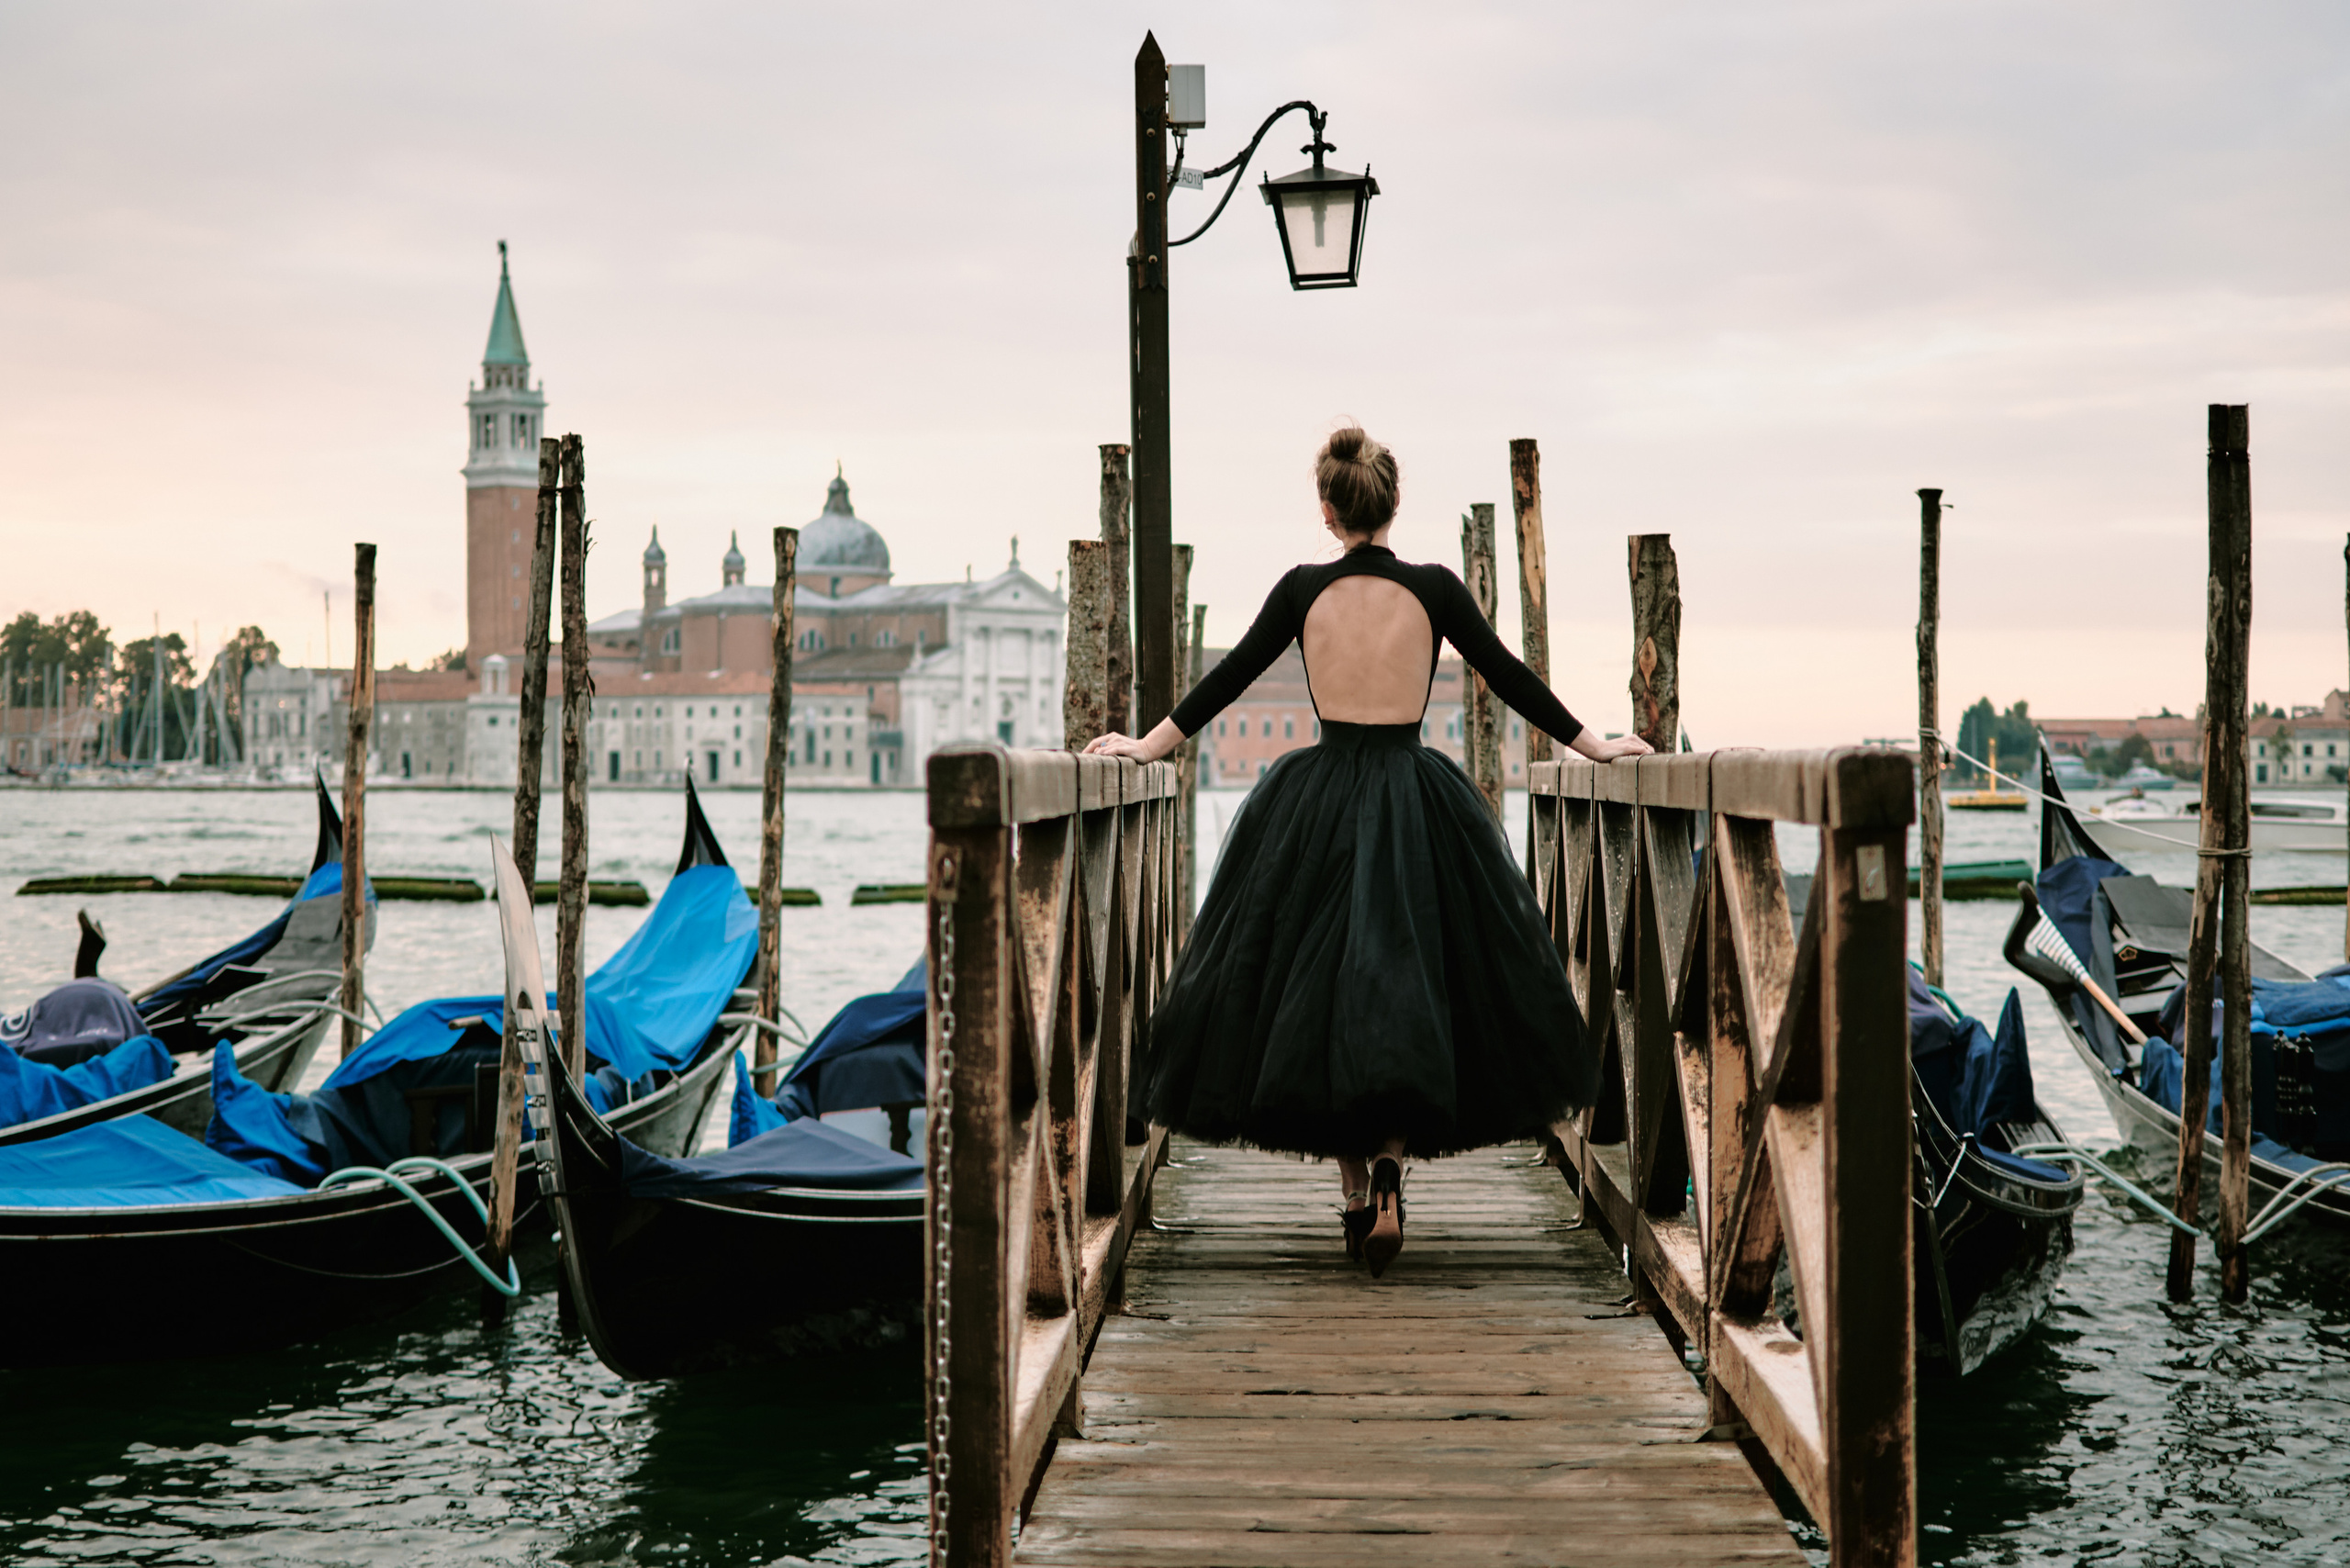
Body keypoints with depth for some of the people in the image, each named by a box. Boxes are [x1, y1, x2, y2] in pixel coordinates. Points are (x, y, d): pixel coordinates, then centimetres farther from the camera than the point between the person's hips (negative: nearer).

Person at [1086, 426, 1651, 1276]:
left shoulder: (1302, 589, -1)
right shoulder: (1435, 588, -2)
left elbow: (1229, 677, 3)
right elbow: (1509, 678, 3)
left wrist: (1149, 746, 13)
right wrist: (1594, 746, 13)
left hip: (1318, 807, 1)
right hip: (1416, 805, -1)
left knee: (1317, 989, 9)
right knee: (1410, 993, 6)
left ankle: (1356, 1193, 11)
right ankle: (1388, 1160, -15)